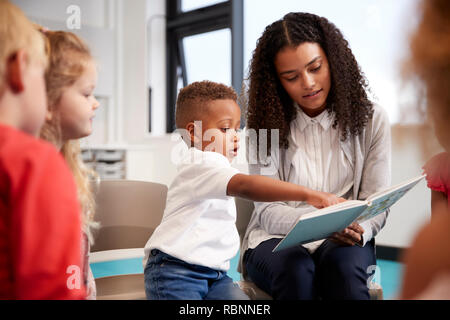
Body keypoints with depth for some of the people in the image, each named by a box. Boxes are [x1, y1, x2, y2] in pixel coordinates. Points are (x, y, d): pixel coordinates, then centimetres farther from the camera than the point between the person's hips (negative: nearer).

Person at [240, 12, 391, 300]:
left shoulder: (371, 120, 2)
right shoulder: (266, 126, 0)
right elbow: (268, 212, -6)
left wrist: (359, 230, -24)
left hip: (344, 243, 0)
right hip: (275, 240, 0)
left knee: (344, 265, -34)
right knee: (296, 270, -34)